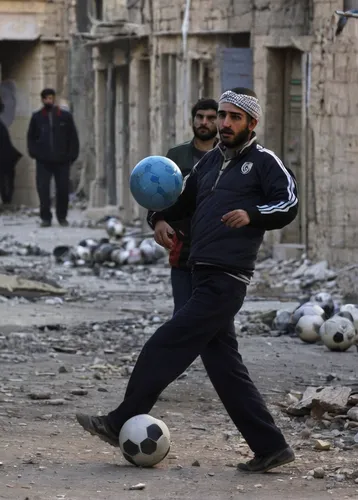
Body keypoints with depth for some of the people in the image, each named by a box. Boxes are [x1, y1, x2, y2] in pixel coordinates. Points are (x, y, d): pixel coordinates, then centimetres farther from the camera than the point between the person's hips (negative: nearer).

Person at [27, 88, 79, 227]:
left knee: (63, 190, 2)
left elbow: (73, 137, 7)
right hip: (43, 161, 0)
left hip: (62, 160, 0)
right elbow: (31, 137, 13)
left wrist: (71, 156, -1)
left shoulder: (65, 116, 5)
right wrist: (34, 152, -1)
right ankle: (45, 218, -1)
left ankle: (62, 217, 15)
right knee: (43, 189, -7)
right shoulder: (37, 117, 8)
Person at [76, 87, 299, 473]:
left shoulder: (263, 162, 0)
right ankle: (271, 448, 9)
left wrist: (252, 214, -23)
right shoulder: (210, 161, 22)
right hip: (204, 275, 8)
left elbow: (289, 204, -8)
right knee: (224, 366, 6)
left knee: (166, 346, -9)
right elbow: (183, 198, 30)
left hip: (226, 279, -8)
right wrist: (160, 220, 10)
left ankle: (121, 424, -2)